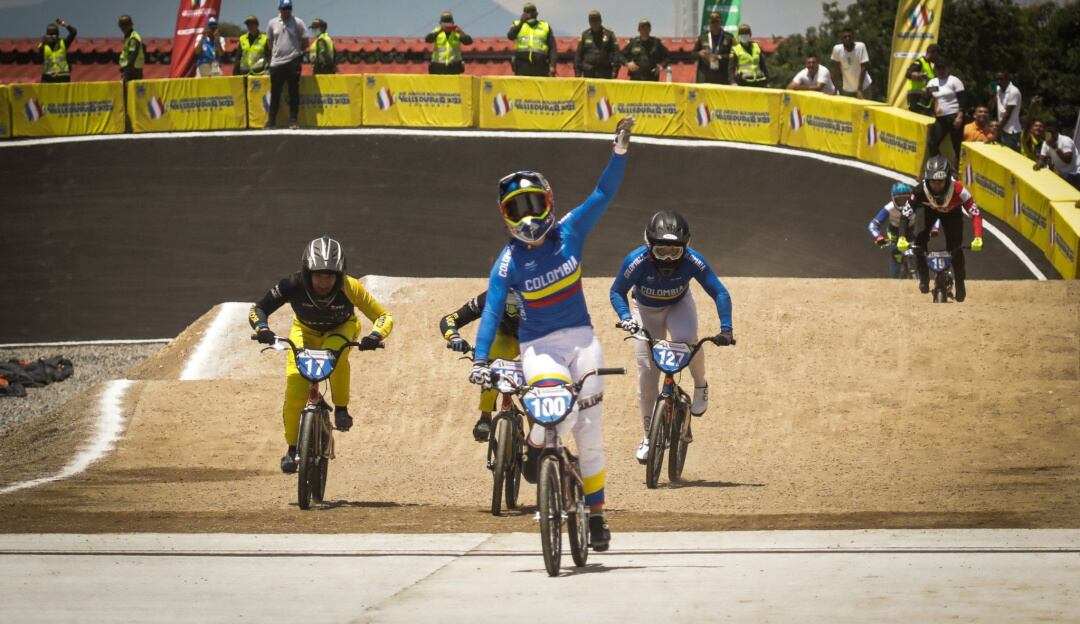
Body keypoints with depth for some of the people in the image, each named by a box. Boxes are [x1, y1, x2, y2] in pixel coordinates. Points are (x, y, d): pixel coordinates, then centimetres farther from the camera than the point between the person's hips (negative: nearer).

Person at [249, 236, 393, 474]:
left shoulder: (349, 287, -34)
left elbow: (383, 317, -27)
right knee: (294, 391, -16)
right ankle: (292, 448, 5)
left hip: (341, 329, -1)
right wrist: (262, 329, -45)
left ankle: (341, 408, -18)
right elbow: (258, 309, -23)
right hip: (305, 331, 1)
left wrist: (375, 336, -48)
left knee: (335, 350, -38)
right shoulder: (293, 285, -33)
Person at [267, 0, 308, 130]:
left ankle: (293, 121, 4)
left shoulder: (298, 23, -1)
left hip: (293, 62, -2)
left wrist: (296, 51, 6)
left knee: (294, 93, 0)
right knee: (275, 93, 6)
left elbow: (305, 42, 3)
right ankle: (271, 120, 12)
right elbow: (269, 41, 17)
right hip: (276, 62, 2)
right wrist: (276, 52, 10)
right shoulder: (272, 23, 7)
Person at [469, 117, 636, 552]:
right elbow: (491, 312, -11)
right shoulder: (509, 262, -7)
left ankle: (596, 513, 16)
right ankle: (535, 445, 4)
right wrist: (480, 359, -22)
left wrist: (620, 151, -10)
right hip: (538, 348, -3)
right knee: (562, 413, -30)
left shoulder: (569, 233, 0)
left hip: (581, 340, 3)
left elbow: (603, 195, 0)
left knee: (589, 431, 3)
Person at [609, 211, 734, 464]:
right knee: (647, 371, -8)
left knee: (686, 339, -35)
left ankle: (700, 385, -5)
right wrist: (625, 317, -36)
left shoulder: (692, 261, -32)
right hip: (646, 310, 1)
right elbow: (617, 291, -18)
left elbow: (719, 293, -23)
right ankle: (649, 436, 7)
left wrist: (725, 328, -33)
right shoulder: (636, 261, -33)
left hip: (678, 306, -1)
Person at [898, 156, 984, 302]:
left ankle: (960, 283, 14)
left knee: (955, 248, -12)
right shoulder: (920, 191, -39)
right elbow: (906, 215, -36)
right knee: (920, 239, -25)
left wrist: (978, 238, -51)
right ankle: (924, 278, -7)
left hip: (951, 212, 0)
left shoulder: (958, 190, -41)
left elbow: (975, 213, -39)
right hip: (927, 210, 0)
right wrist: (902, 238, -50)